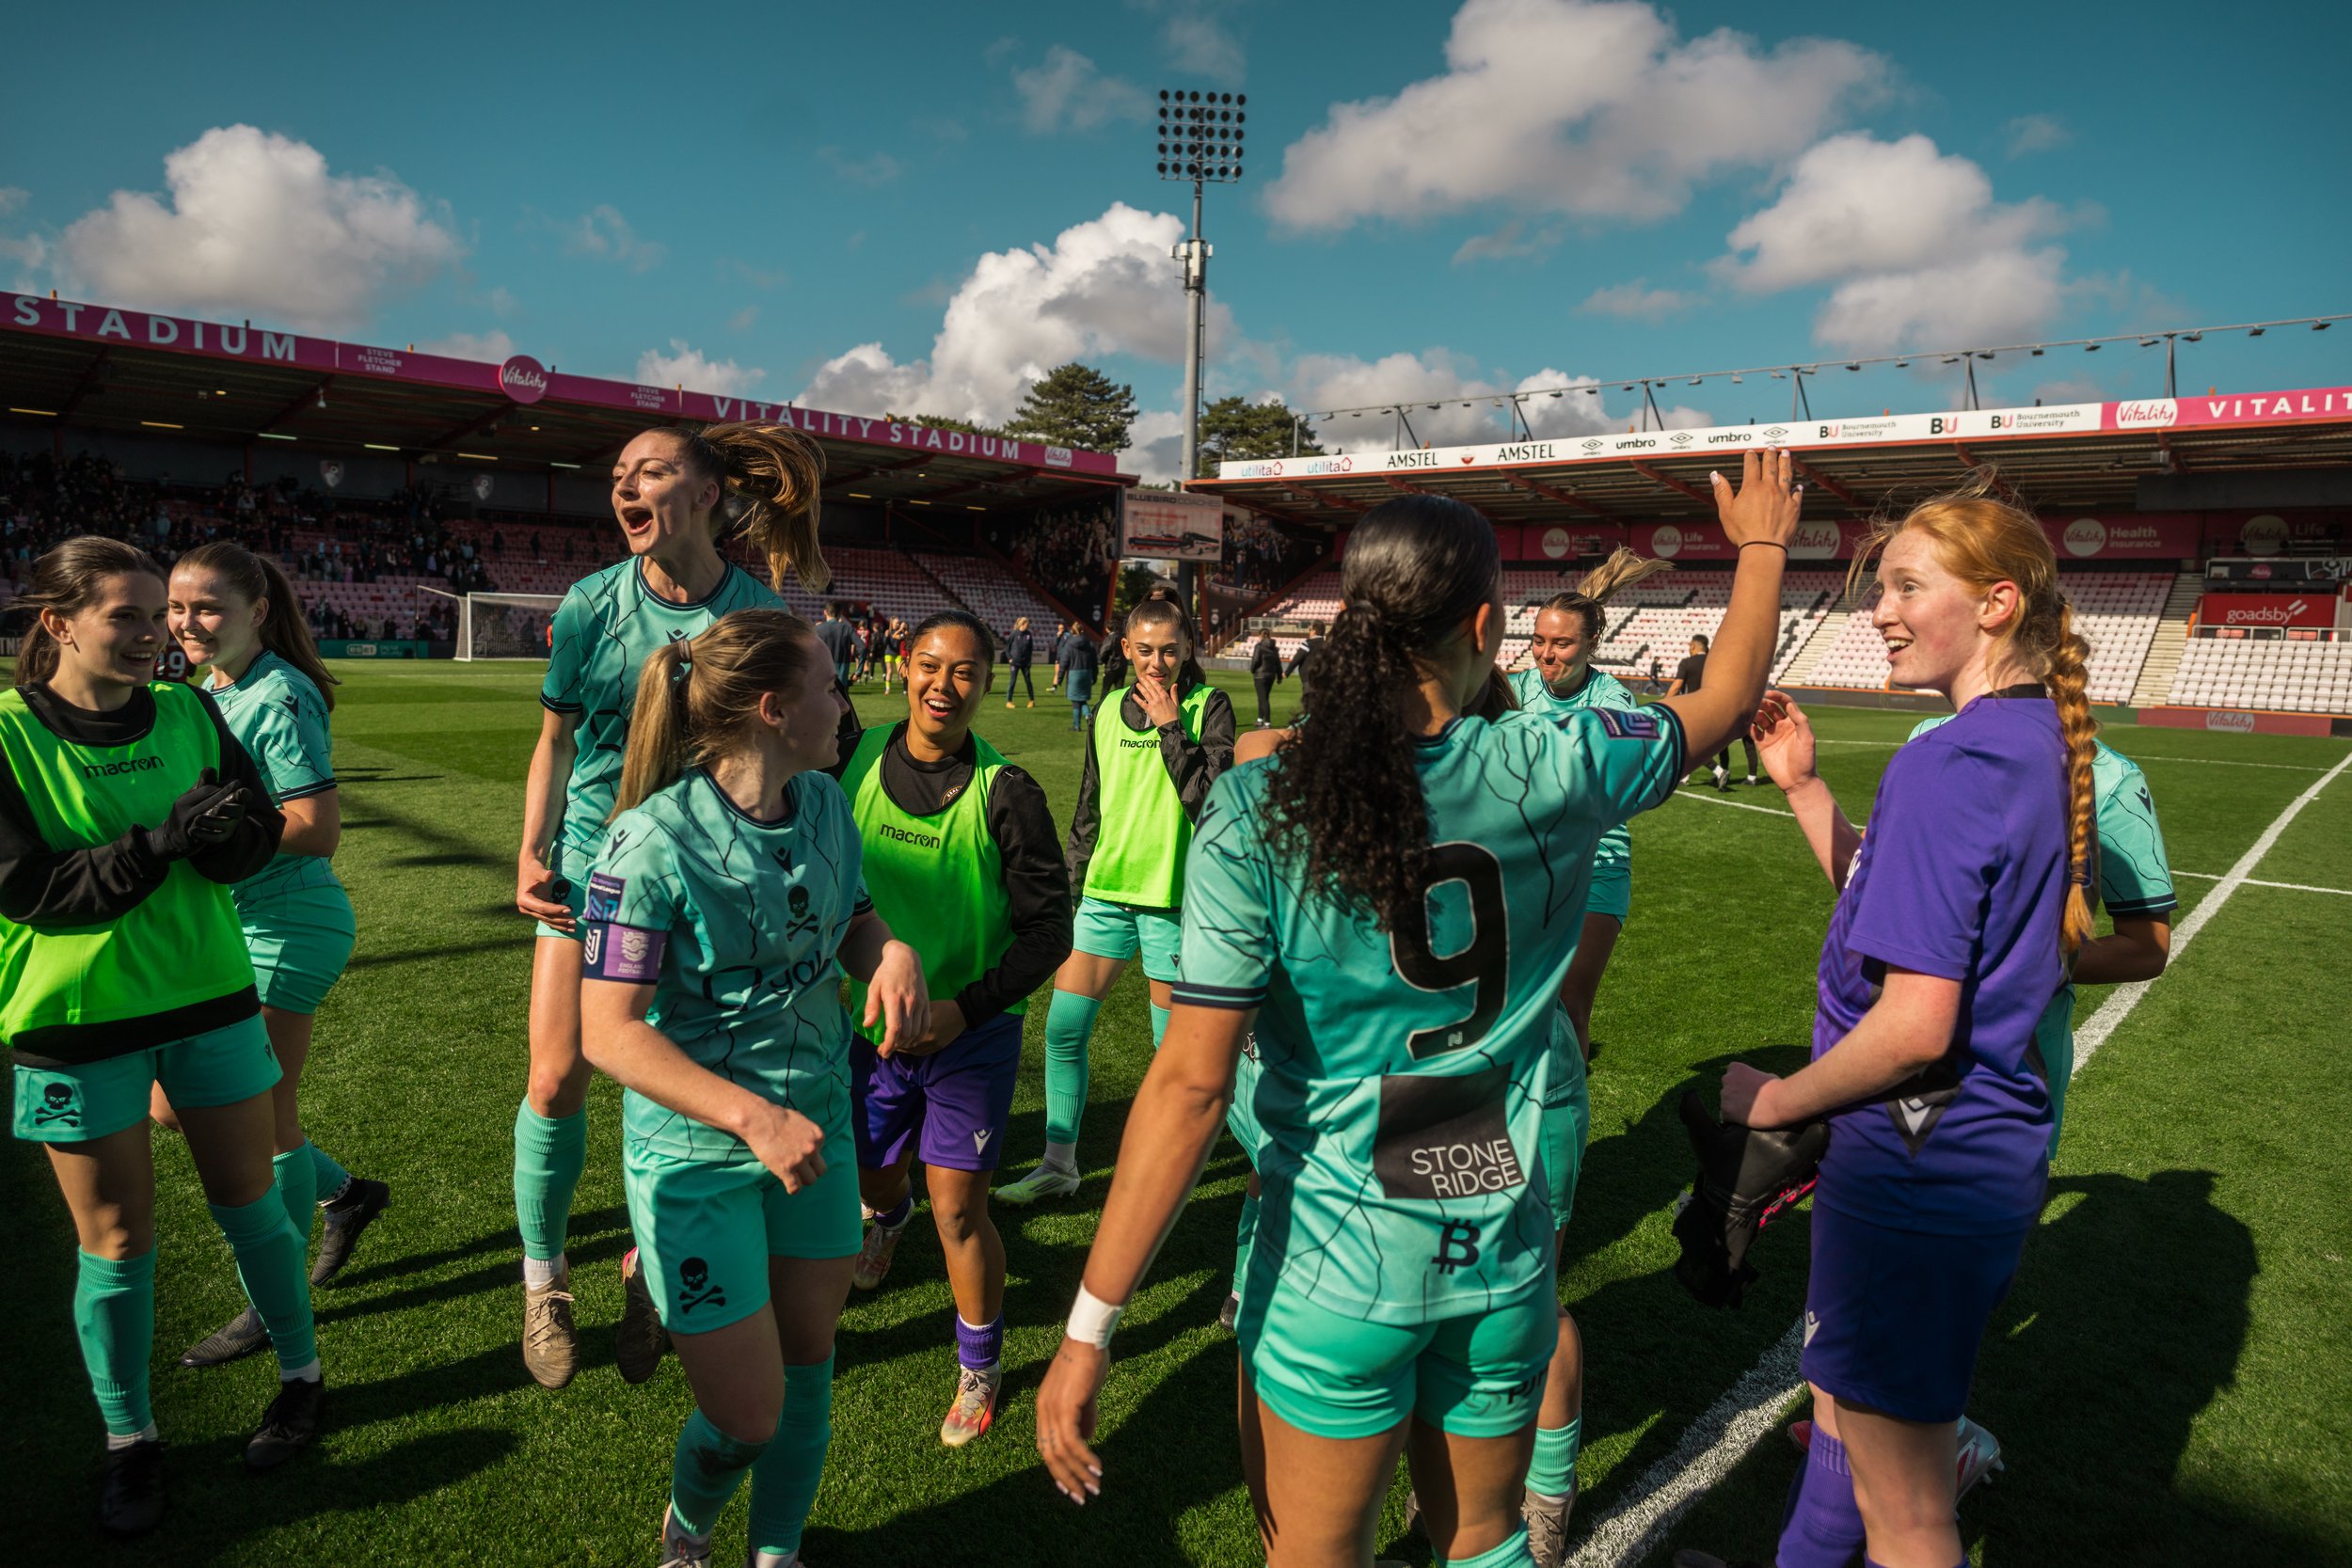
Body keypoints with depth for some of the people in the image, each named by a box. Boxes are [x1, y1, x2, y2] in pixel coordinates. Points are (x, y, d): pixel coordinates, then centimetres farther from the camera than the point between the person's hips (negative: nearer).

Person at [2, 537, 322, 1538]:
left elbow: (258, 837, 0)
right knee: (116, 1237, 8)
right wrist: (164, 838, -26)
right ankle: (128, 1442, 27)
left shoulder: (189, 713, 0)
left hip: (207, 995, 2)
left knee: (247, 1199, 12)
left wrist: (226, 831, -23)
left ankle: (302, 1378, 32)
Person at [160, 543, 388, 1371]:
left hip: (288, 925, -9)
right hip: (225, 923, 9)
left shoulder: (279, 698, -17)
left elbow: (317, 828, -22)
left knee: (263, 1113, 2)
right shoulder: (211, 693, 10)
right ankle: (343, 1192, 33)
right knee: (171, 1103, 14)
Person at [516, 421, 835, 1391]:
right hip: (592, 863, 1)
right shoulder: (594, 603, -6)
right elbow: (557, 738, 4)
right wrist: (532, 853, -1)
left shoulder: (763, 611, -8)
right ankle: (543, 1282, 26)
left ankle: (646, 1270, 31)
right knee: (556, 1081, 2)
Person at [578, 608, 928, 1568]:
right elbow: (610, 1029, -21)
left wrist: (894, 951, -14)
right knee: (747, 1416, 2)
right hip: (695, 1151, -5)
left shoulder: (824, 804, -3)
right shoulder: (655, 840, -22)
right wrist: (751, 1115, -32)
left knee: (809, 1365, 17)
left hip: (815, 1123, 6)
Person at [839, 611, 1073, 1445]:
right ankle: (889, 1216, 60)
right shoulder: (856, 759, -7)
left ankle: (981, 1364, 25)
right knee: (870, 1176, 22)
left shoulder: (1006, 793, -16)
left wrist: (963, 1008, -21)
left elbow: (1049, 931, -13)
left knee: (958, 1211, -1)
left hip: (971, 1033, -3)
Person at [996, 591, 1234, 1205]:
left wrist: (1171, 726, -16)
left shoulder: (1209, 706, -4)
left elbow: (1210, 798, -18)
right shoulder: (1108, 712, 9)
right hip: (1104, 893, 5)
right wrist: (1071, 889, 16)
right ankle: (1059, 1164, 19)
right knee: (1063, 1030, 4)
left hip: (1172, 899, -4)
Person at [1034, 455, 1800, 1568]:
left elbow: (1192, 1081, -19)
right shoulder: (1551, 772, -11)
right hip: (1507, 1256, 3)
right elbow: (1731, 695, 9)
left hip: (1334, 1267, -2)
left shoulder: (1258, 809, -17)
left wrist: (1089, 1327, -12)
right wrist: (1763, 544, 28)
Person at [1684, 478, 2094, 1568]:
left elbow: (1915, 1023, -27)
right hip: (1993, 1141, 10)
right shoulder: (2039, 743, 5)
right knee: (1844, 1395, 30)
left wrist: (1781, 1099, -12)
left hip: (1919, 1168, -10)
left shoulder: (1946, 764, -24)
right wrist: (1802, 784, 4)